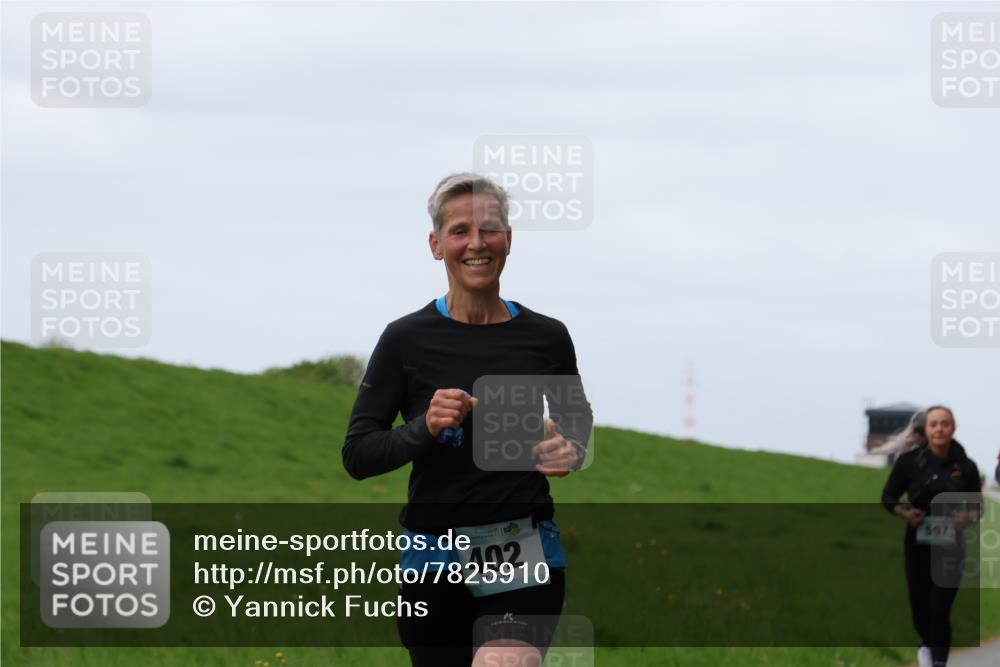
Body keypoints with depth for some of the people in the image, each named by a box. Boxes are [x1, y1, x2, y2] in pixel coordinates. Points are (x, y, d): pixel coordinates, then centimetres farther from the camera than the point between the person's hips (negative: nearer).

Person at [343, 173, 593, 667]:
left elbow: (577, 423, 20)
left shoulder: (546, 337, 2)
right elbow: (357, 454, -2)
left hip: (524, 552, -1)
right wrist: (424, 427, -19)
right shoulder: (406, 339, -2)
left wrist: (569, 453, -2)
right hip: (435, 559, 1)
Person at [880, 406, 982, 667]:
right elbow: (888, 498, 3)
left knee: (940, 609, -9)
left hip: (951, 546, -1)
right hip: (918, 544, 1)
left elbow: (977, 505, 6)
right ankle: (927, 643, 46)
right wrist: (904, 513, -16)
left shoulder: (965, 467, -6)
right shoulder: (910, 461, -8)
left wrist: (968, 516, -16)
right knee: (920, 603, 14)